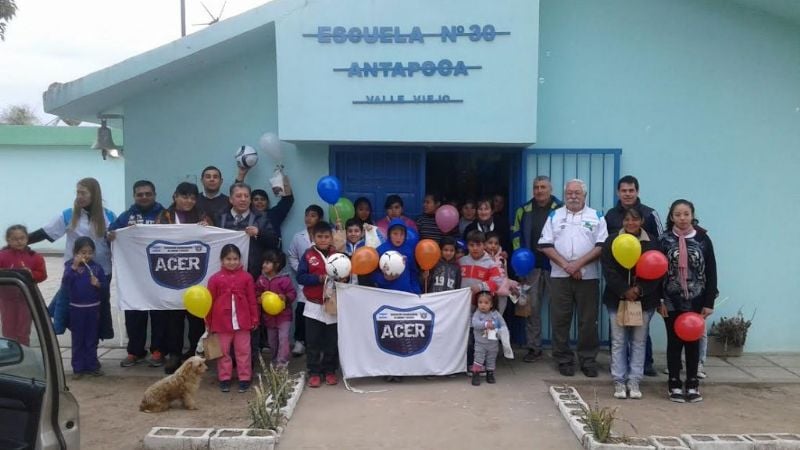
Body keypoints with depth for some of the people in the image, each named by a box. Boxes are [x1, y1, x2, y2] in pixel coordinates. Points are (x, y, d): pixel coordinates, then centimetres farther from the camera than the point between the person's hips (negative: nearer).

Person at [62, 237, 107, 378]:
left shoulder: (97, 267, -1)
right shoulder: (70, 266, -6)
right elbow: (65, 284, -19)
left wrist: (98, 284, -19)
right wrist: (74, 267, -26)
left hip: (93, 308, 2)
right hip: (76, 308, -1)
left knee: (92, 339, 10)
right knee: (78, 339, 8)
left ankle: (92, 366, 19)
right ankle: (78, 368, 15)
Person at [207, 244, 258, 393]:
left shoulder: (246, 277, -2)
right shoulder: (215, 278, -3)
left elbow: (252, 300, 2)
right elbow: (210, 302, 1)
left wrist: (254, 319, 3)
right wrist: (208, 322, 3)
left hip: (242, 321, 0)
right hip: (222, 322, 0)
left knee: (243, 351, 8)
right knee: (223, 351, 11)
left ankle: (244, 378, 17)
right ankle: (224, 379, 21)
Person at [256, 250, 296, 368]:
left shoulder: (284, 279, -16)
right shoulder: (262, 279, -1)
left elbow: (292, 293, -12)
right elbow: (257, 293, 8)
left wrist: (285, 297, -30)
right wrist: (258, 299, -12)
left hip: (283, 315, -6)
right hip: (268, 316, 6)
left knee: (283, 338, -8)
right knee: (272, 340, 17)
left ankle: (282, 362, 0)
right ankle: (275, 358, 34)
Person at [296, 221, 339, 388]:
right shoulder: (308, 255, -3)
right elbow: (300, 277, -10)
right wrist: (320, 278, -20)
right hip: (314, 306, -1)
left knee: (332, 341, 10)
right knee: (313, 342, 4)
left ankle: (330, 371, 22)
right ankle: (314, 373, 14)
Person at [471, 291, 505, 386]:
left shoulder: (496, 314, -3)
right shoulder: (477, 314, -11)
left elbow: (503, 324, 1)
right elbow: (475, 323, -28)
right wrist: (486, 324, -38)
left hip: (493, 343, 3)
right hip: (480, 343, -2)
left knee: (491, 360, 14)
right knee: (478, 359, -6)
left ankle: (490, 375, 29)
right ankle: (476, 375, 3)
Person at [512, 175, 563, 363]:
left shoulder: (561, 209, -1)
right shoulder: (524, 210, 9)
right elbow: (516, 234, 14)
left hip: (554, 265, -2)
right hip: (531, 265, 3)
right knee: (531, 306, 3)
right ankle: (533, 347, 12)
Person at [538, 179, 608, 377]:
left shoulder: (596, 217, 6)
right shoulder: (554, 216, 9)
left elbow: (602, 245, -3)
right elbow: (545, 245, 1)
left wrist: (579, 263, -13)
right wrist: (565, 265, -11)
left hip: (588, 276, -1)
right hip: (560, 276, 1)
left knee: (588, 320, 4)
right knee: (560, 320, 3)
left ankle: (588, 359, 14)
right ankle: (564, 359, 13)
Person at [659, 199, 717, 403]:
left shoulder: (703, 239, -1)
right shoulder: (664, 240, -3)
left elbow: (711, 272, 0)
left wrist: (709, 302, -3)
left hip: (696, 301, 1)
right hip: (672, 301, -1)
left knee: (693, 342, 9)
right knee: (674, 342, 6)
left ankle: (692, 384, 20)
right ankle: (674, 384, 15)